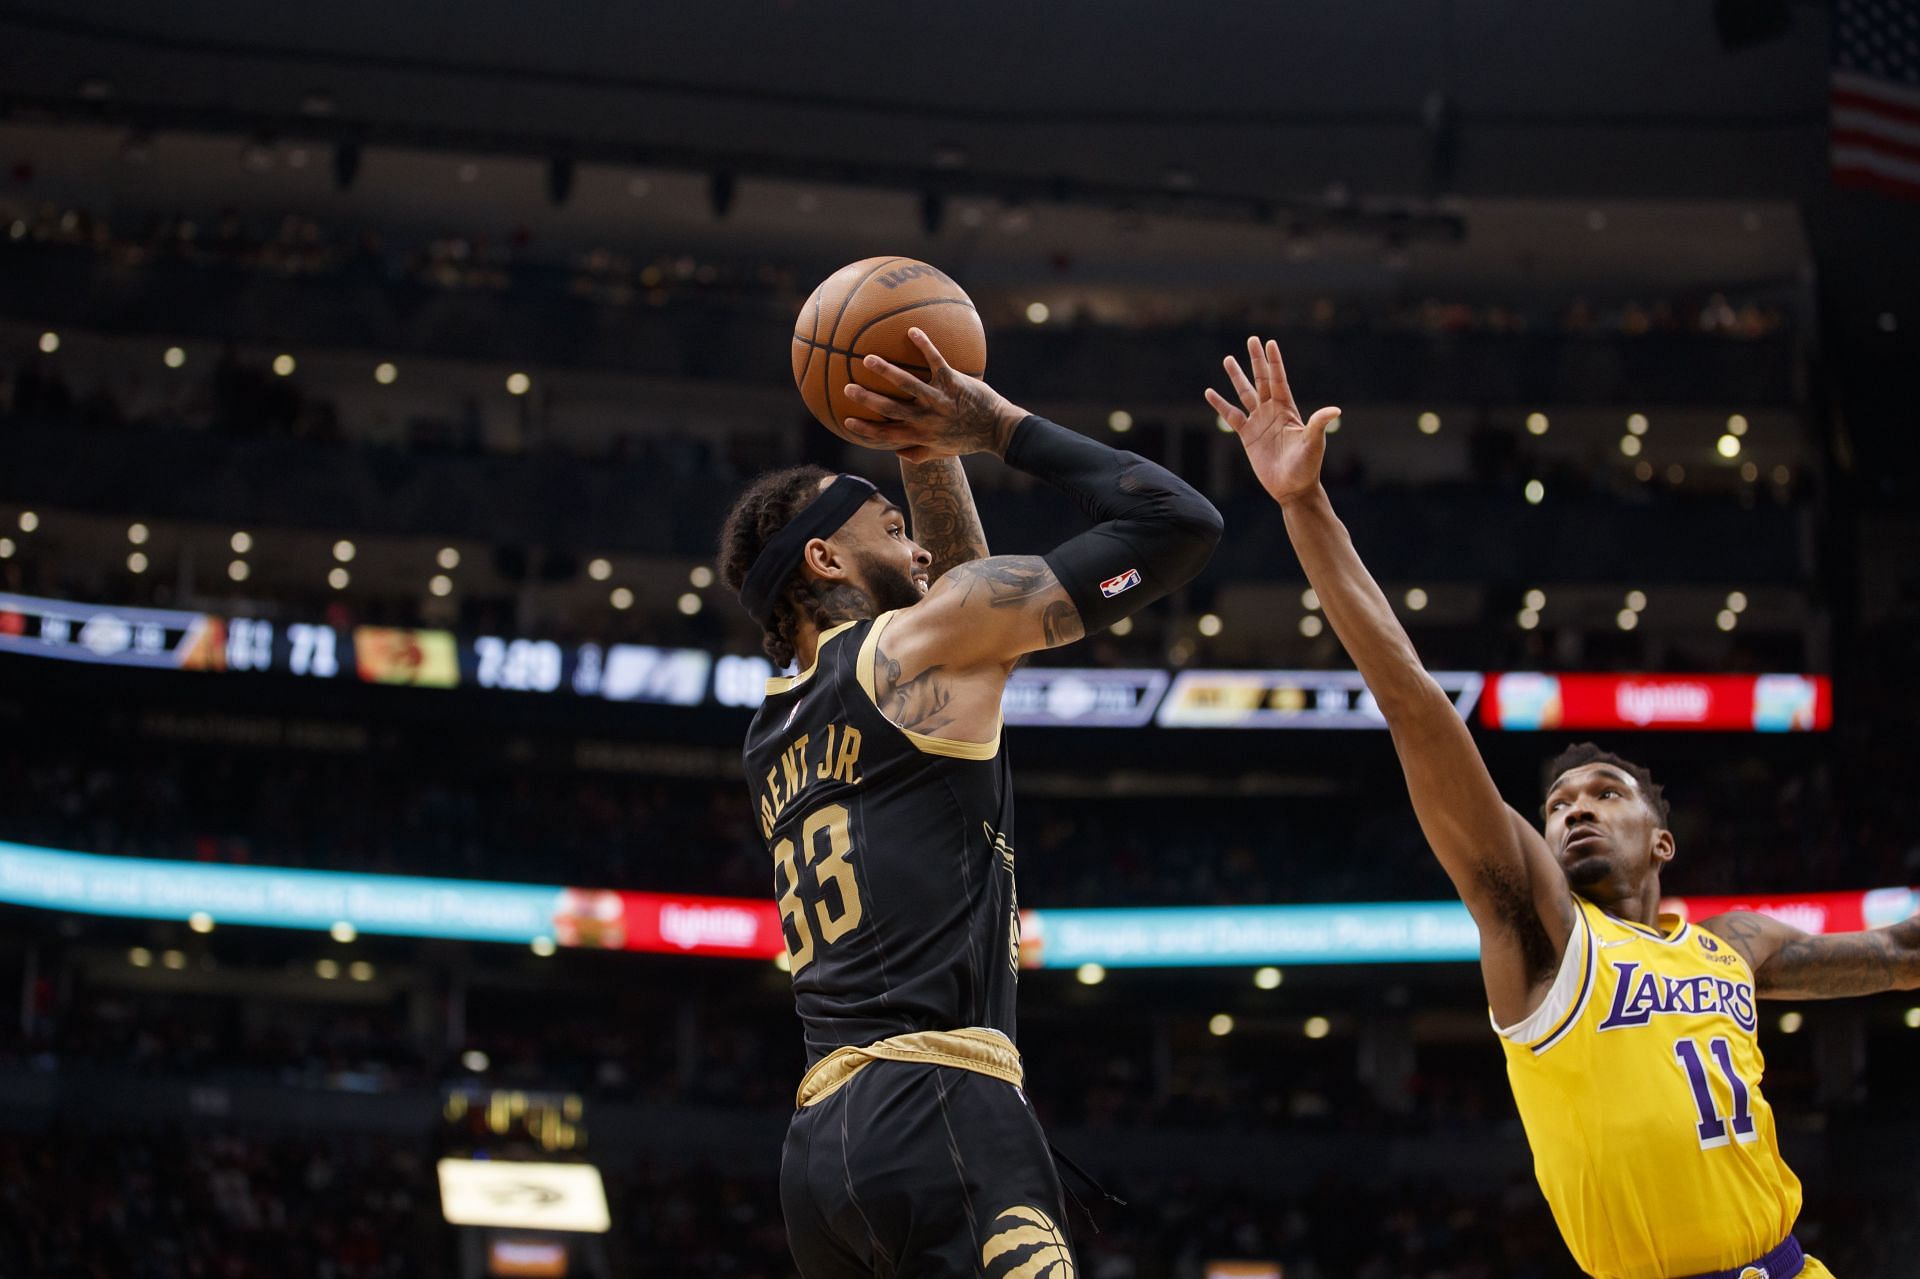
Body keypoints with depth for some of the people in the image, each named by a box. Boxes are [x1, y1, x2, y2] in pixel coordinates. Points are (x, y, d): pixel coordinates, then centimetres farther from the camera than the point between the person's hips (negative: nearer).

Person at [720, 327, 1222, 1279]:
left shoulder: (772, 732, 25)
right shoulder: (920, 638, 4)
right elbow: (1180, 523, 4)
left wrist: (931, 451, 36)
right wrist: (998, 425, 14)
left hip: (819, 1140, 9)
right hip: (936, 1112, -8)